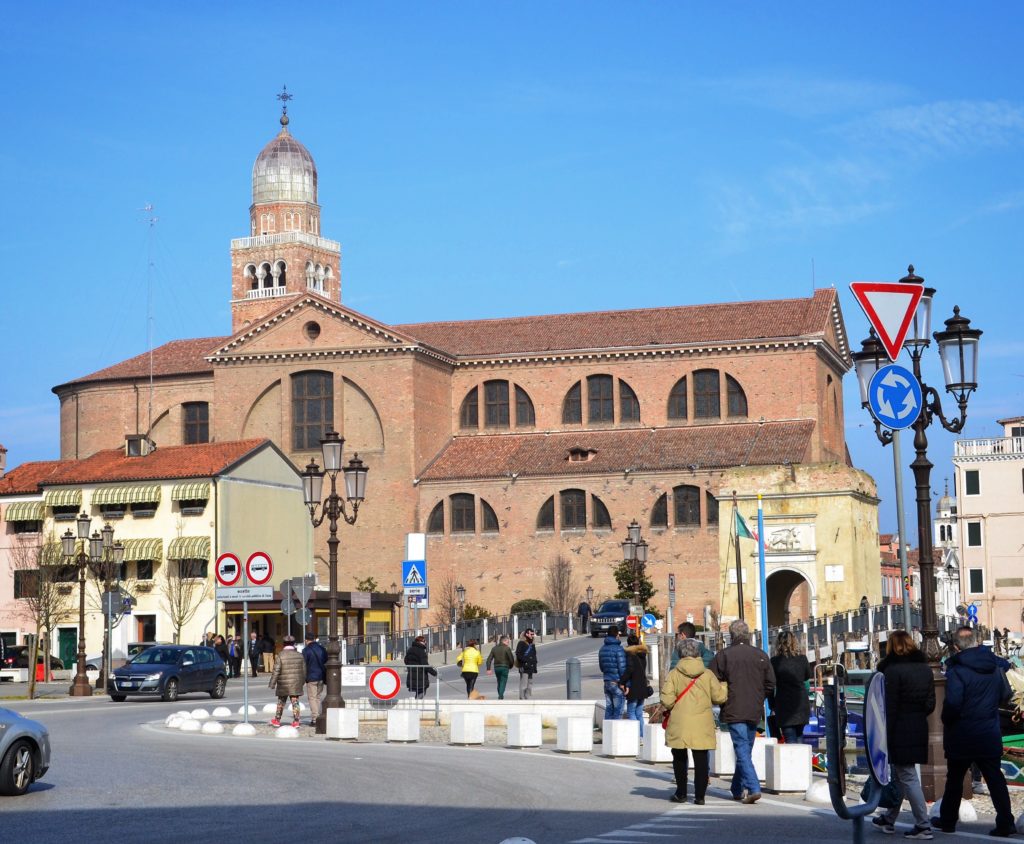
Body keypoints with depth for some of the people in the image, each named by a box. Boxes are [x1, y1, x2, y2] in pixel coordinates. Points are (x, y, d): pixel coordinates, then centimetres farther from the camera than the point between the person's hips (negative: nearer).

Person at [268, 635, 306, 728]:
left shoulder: (281, 656, -10)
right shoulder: (299, 655, 1)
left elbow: (276, 671, -11)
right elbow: (304, 670, 8)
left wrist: (272, 683, -5)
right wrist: (302, 681, 22)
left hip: (283, 685, -2)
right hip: (296, 684, 2)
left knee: (281, 702, 12)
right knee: (295, 702, 4)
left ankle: (277, 720, 22)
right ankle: (296, 721, 0)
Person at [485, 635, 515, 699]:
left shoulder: (494, 648, 9)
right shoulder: (507, 648, -6)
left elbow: (489, 659, 3)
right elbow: (511, 659, -9)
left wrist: (488, 669, 0)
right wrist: (510, 666, 11)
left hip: (496, 667, 5)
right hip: (504, 667, -5)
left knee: (499, 683, 18)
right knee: (503, 683, -3)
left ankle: (500, 696, 24)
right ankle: (500, 696, -15)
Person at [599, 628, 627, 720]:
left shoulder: (602, 649, 11)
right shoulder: (618, 649, -14)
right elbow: (622, 668, -17)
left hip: (607, 682, 7)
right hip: (617, 683, -7)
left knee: (608, 709, 12)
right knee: (618, 711, -3)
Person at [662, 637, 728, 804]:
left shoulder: (674, 674, -4)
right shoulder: (708, 674, 0)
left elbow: (667, 700, -11)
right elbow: (720, 697, 0)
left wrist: (668, 708, 11)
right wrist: (723, 686, 20)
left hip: (679, 725, -1)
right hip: (702, 725, 1)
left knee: (679, 759, 14)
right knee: (701, 760, 6)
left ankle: (681, 793, 17)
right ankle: (700, 795, 3)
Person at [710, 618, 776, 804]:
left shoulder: (723, 655, -6)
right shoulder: (761, 656, 5)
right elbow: (770, 685, 7)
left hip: (734, 711, -4)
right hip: (754, 712, 4)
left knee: (742, 750, -5)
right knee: (746, 749, 16)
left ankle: (753, 788, -19)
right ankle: (738, 788, 25)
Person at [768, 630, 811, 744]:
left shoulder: (775, 661, -9)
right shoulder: (802, 659, 0)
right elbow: (808, 677, 18)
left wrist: (772, 705, 5)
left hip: (784, 706, -3)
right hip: (802, 704, 3)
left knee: (790, 740, -3)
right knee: (799, 736, 19)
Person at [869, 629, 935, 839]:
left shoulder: (893, 670, -13)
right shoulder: (925, 668, 9)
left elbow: (890, 706, -15)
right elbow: (930, 703, 10)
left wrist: (884, 735, -12)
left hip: (900, 730, -8)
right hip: (919, 729, 8)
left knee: (907, 777, -2)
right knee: (900, 774, 18)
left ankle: (923, 825, -4)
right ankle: (889, 819, 29)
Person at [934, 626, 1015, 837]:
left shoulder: (956, 669, -17)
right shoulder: (995, 665, 0)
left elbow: (952, 703, -24)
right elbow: (1005, 695, 12)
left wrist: (947, 721, -7)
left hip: (962, 736, -3)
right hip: (990, 735, 4)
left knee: (954, 779, 11)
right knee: (995, 778, 8)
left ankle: (948, 820, 21)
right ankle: (1005, 823, 3)